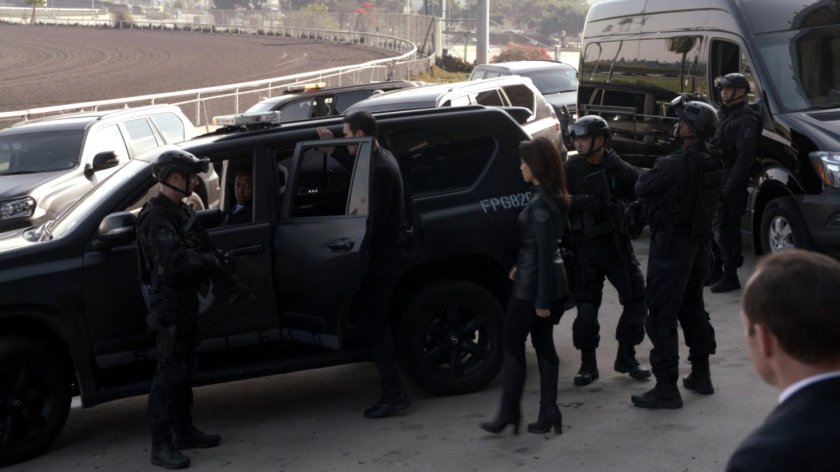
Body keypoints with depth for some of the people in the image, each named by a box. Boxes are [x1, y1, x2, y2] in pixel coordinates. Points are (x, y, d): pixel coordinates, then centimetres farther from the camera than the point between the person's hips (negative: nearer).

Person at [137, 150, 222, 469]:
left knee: (183, 369, 17)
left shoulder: (180, 211, 14)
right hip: (168, 302, -10)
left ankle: (184, 431, 29)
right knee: (168, 373, -8)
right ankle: (161, 446, -5)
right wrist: (210, 261, -16)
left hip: (184, 300, 10)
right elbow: (173, 262, -28)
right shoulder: (157, 216, -18)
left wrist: (209, 258, 0)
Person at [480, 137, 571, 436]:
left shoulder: (540, 204, -20)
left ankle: (509, 412, 8)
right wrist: (520, 266, 14)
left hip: (531, 287, -9)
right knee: (544, 345, 11)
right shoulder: (555, 199, 8)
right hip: (546, 286, 9)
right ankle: (548, 414, 13)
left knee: (512, 345, 2)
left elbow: (545, 253, -22)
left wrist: (542, 299, -21)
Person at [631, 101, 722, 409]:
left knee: (662, 314, -4)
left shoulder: (675, 165, -23)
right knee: (693, 308, 21)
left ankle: (667, 388, -4)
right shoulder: (713, 163, 4)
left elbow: (642, 189, -14)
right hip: (700, 240, 9)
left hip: (672, 242, -9)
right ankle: (700, 374, 31)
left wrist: (647, 176, 7)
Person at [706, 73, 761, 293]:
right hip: (717, 182, 9)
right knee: (715, 227, 15)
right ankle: (716, 270, 25)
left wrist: (730, 187, -23)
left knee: (726, 229, -7)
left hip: (731, 185, -9)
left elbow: (744, 157, -19)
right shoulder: (727, 115, 19)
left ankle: (730, 277, -1)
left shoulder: (746, 120, -12)